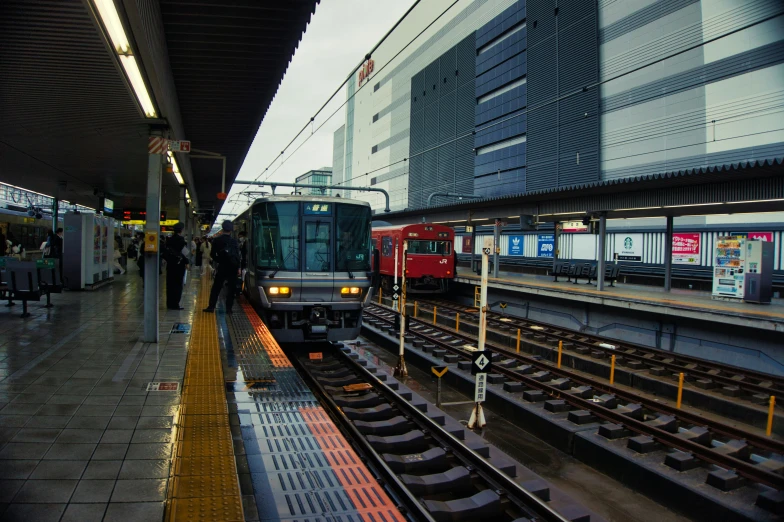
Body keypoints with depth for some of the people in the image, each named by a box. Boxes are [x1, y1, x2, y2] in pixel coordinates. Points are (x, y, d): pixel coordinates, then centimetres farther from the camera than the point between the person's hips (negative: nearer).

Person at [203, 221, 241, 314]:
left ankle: (211, 307, 7)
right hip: (233, 268, -1)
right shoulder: (234, 241, -7)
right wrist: (238, 267, -1)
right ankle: (228, 308, 3)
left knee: (216, 287, 9)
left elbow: (213, 254, 3)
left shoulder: (217, 240, -3)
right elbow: (238, 256, -9)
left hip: (222, 267, 1)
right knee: (231, 288, 5)